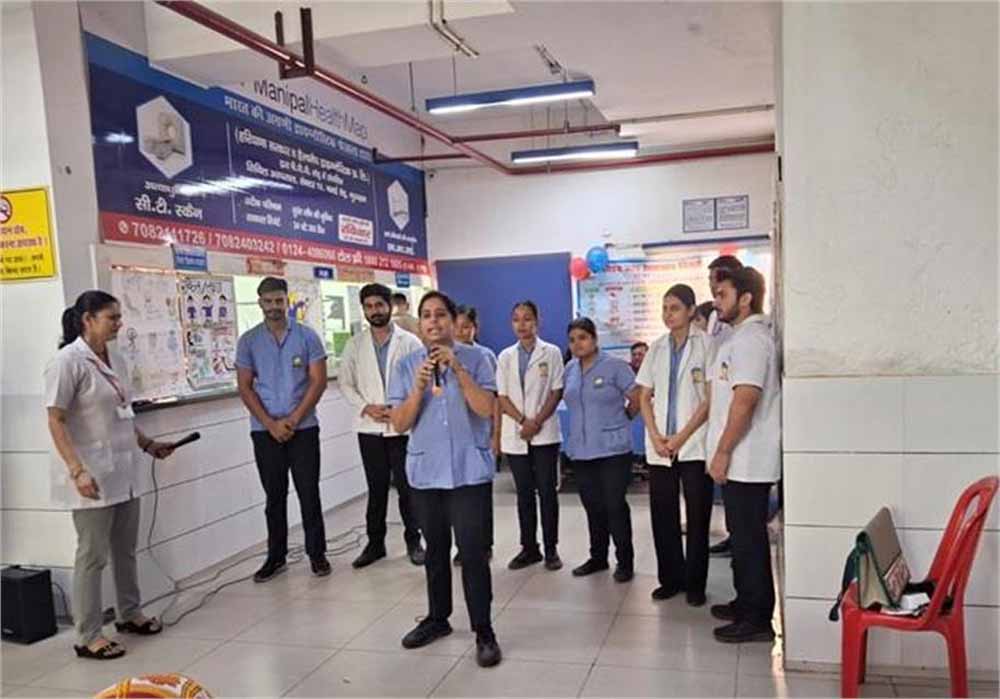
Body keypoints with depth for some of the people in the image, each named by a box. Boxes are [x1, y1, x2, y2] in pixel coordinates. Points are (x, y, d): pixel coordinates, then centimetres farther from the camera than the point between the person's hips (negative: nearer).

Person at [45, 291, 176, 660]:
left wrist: (148, 445, 15)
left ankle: (129, 613, 33)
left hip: (124, 471, 7)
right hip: (91, 475, -7)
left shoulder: (116, 360, 9)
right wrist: (77, 470, -23)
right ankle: (88, 636, 12)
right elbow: (56, 422, -16)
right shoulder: (68, 361, -13)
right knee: (93, 554, 1)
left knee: (126, 548, 17)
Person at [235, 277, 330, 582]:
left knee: (309, 492, 3)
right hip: (265, 430, 1)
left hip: (303, 427, -1)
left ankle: (317, 553, 16)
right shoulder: (248, 341, 3)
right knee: (274, 495, 10)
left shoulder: (307, 336, 0)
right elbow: (244, 387, 1)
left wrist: (293, 420, -11)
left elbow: (318, 381, -4)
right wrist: (270, 424, -9)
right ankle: (276, 556, 21)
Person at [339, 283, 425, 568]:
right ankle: (375, 542, 23)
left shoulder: (410, 342, -2)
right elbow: (345, 384, 5)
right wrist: (366, 407, -9)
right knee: (376, 488, 11)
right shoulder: (354, 345, 5)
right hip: (369, 428, 2)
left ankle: (413, 541, 19)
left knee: (407, 487, 4)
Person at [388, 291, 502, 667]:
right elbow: (399, 423, -2)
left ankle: (483, 630, 9)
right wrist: (419, 387, -17)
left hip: (469, 470, -3)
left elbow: (487, 409, -14)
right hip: (425, 471, 3)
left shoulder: (475, 358, -4)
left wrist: (458, 369, -20)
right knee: (435, 550, 17)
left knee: (473, 552, -4)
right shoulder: (406, 366, 2)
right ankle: (437, 618, 34)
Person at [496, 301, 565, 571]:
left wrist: (537, 422, -11)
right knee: (524, 493, 9)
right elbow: (501, 396, 4)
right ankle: (529, 548, 17)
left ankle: (551, 549, 11)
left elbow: (557, 391, -2)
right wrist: (523, 421, -9)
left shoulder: (551, 353, 1)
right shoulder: (506, 356, 8)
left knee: (547, 491, 1)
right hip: (515, 435, 3)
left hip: (545, 433, -3)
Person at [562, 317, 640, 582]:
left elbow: (637, 399, -8)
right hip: (580, 451, 6)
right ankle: (598, 557, 26)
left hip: (612, 449, -5)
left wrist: (619, 421, 3)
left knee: (615, 505, -1)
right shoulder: (569, 370, 9)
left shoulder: (615, 366, -9)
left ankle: (625, 561, 13)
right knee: (593, 507, 13)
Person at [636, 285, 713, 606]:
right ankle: (670, 578, 22)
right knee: (662, 515, 8)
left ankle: (695, 583, 16)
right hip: (659, 448, 4)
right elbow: (644, 397, 12)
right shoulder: (657, 348, 11)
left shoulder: (705, 345, -4)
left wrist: (682, 437, -12)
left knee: (697, 517, 4)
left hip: (694, 445, -4)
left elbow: (710, 398, -8)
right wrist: (655, 436, -2)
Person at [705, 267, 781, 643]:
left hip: (745, 460, -10)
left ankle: (756, 619, 9)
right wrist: (723, 451, 20)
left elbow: (745, 400, -24)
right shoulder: (741, 336, 16)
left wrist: (722, 451, -20)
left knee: (749, 537, -1)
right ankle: (746, 602, 30)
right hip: (742, 460, 10)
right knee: (743, 535, 18)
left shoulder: (751, 338, -16)